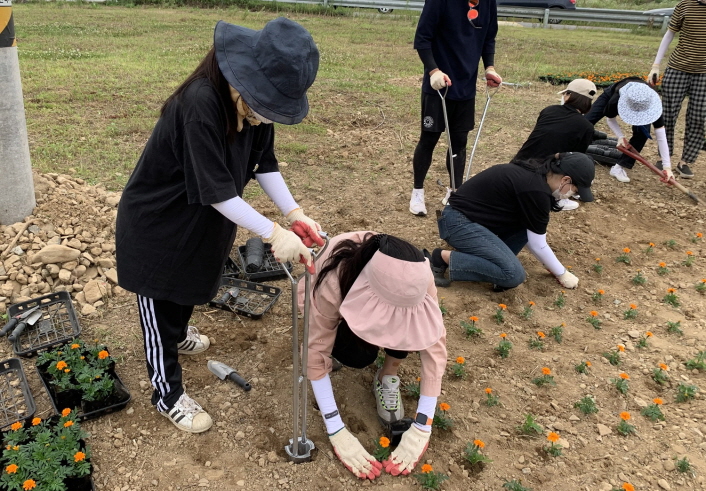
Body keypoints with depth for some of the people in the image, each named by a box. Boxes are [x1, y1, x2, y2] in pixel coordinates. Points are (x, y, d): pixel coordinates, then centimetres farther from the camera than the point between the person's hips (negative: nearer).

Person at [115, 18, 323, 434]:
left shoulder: (253, 100, -13)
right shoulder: (200, 104, -36)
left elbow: (263, 164, -4)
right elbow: (218, 191, -34)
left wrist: (295, 213, -14)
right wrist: (274, 234, -31)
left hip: (201, 219, 7)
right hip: (157, 223, -7)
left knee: (191, 285, 29)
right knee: (159, 308, 9)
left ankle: (178, 335, 59)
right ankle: (168, 395, 28)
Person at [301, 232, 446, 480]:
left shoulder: (416, 275, -37)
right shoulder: (331, 286, -43)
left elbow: (435, 343, -32)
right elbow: (316, 355, -35)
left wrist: (421, 428, -34)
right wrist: (337, 432, -38)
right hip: (341, 300, -1)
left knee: (408, 330, -32)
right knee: (358, 356, -30)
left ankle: (388, 376, -4)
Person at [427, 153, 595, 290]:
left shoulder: (534, 174, 10)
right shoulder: (536, 191, -19)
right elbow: (538, 245, -9)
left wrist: (554, 266, 24)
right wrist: (562, 274, 6)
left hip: (469, 216, 10)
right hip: (460, 223, -10)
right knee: (513, 274, -16)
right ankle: (443, 258, -12)